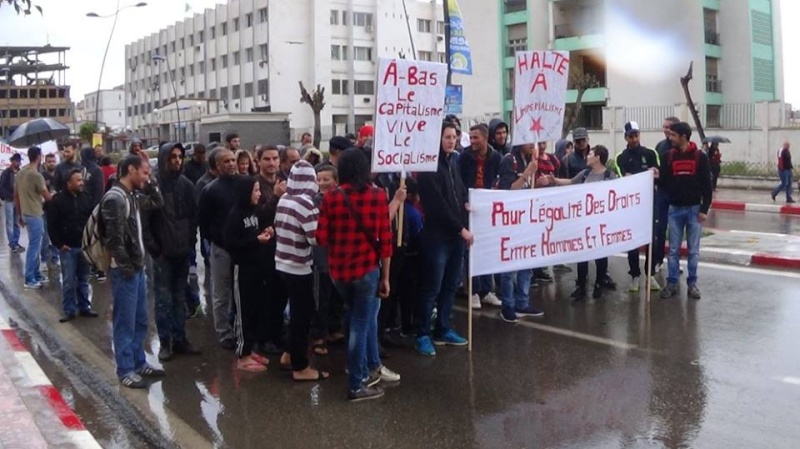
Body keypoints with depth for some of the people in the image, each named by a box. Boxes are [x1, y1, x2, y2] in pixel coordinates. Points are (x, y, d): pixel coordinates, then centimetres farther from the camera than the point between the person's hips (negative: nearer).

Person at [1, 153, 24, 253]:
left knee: (17, 223, 10)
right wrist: (11, 196, -17)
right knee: (10, 223, 0)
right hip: (9, 201, -4)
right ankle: (12, 245, 2)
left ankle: (16, 243, 17)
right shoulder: (6, 172, -6)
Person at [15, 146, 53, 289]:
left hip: (26, 214, 9)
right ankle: (29, 279, 3)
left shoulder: (20, 173, 9)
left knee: (35, 246, 17)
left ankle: (37, 275, 24)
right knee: (34, 247, -2)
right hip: (35, 215, -9)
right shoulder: (36, 175, -18)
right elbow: (48, 197, -12)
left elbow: (16, 196, 14)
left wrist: (20, 215, 21)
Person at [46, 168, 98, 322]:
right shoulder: (58, 200, -6)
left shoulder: (87, 198, 3)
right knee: (68, 281, 0)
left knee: (83, 279, 11)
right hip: (67, 247, -3)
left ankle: (84, 307, 21)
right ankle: (69, 310, 8)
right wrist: (59, 244, -7)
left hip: (85, 246, 3)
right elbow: (51, 225, -4)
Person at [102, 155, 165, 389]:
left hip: (137, 268, 10)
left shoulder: (130, 196, 14)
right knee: (125, 322, -1)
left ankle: (139, 363, 27)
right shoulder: (115, 198, -16)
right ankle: (125, 370, 8)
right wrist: (126, 266, -16)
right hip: (125, 270, -10)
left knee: (140, 320, 16)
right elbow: (113, 238, -21)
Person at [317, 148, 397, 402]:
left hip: (338, 270, 3)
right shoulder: (378, 196, -7)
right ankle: (356, 386, 14)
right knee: (360, 324, 6)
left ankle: (373, 368, 33)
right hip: (367, 269, -3)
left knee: (364, 316, 23)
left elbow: (322, 238, -5)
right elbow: (385, 240, -7)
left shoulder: (331, 198, -3)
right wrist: (386, 276, 1)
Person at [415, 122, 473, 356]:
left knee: (450, 286, 13)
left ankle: (443, 330, 24)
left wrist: (465, 203, 0)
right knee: (432, 288, -2)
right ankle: (423, 335, 8)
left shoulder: (452, 162, 15)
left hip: (456, 235, 8)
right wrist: (461, 229, -15)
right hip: (437, 236, -8)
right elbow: (438, 206, -17)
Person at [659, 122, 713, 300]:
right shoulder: (669, 156, 3)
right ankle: (672, 283, 12)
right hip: (675, 209, 2)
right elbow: (664, 181, 6)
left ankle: (692, 283, 15)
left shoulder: (700, 156, -5)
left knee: (693, 250, 6)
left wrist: (704, 209, -8)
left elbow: (707, 184, -5)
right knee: (673, 249, 5)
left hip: (694, 209, -2)